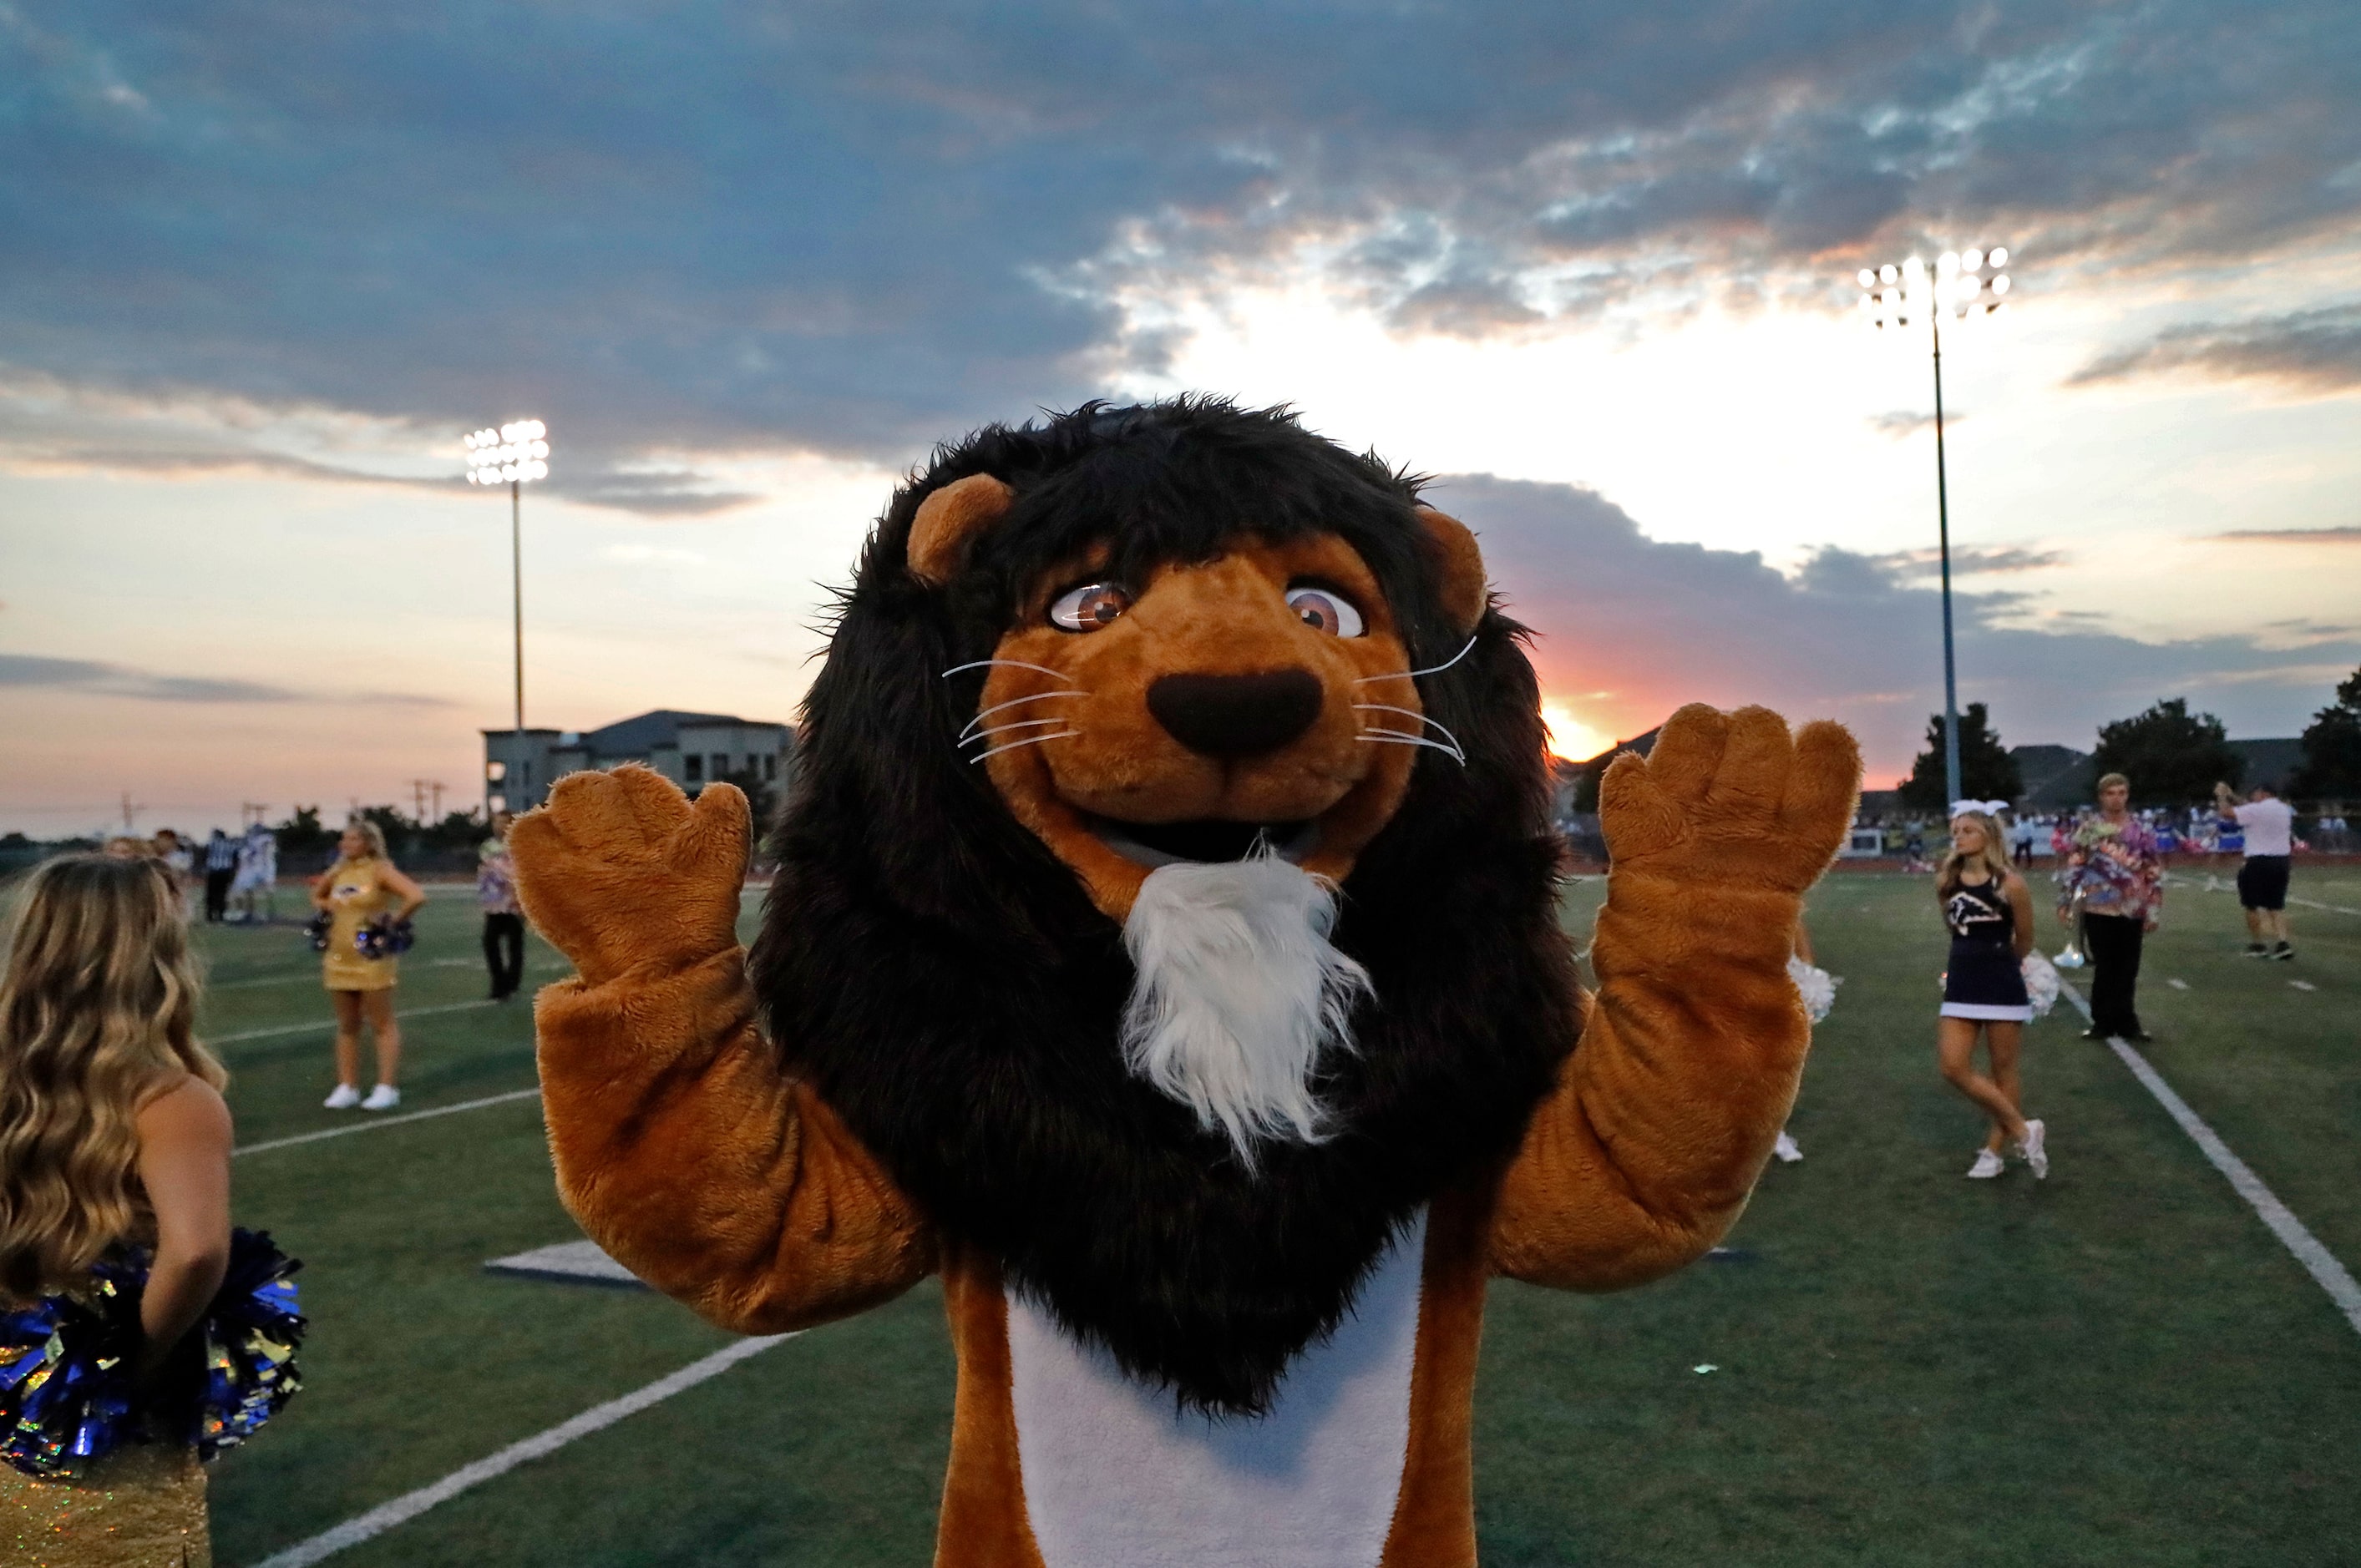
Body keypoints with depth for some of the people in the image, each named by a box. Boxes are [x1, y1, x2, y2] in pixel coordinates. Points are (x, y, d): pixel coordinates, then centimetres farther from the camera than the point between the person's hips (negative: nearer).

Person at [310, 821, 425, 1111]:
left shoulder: (380, 871, -10)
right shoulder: (338, 872, 9)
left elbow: (416, 897, -23)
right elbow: (317, 896, 29)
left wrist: (392, 922, -16)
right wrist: (324, 909, 9)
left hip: (373, 960, -7)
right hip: (340, 961, 7)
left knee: (382, 1024, -1)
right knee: (347, 1026, 12)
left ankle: (386, 1088, 1)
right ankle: (347, 1087, 18)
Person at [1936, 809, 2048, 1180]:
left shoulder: (2009, 884, -12)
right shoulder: (1945, 882, 1)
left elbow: (2025, 940, 1)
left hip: (2003, 986, -5)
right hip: (1961, 985, 5)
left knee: (2003, 1071, 7)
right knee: (1954, 1068, -4)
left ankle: (1994, 1151, 20)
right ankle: (2024, 1130, 11)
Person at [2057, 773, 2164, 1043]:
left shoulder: (2140, 831, 3)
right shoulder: (2088, 828, -1)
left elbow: (2154, 872, 5)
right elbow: (2073, 867, 0)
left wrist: (2153, 910, 1)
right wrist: (2064, 904, -3)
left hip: (2132, 911, 1)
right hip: (2098, 910, -1)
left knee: (2127, 970, 7)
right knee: (2104, 968, 6)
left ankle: (2125, 1022, 17)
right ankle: (2103, 1021, 15)